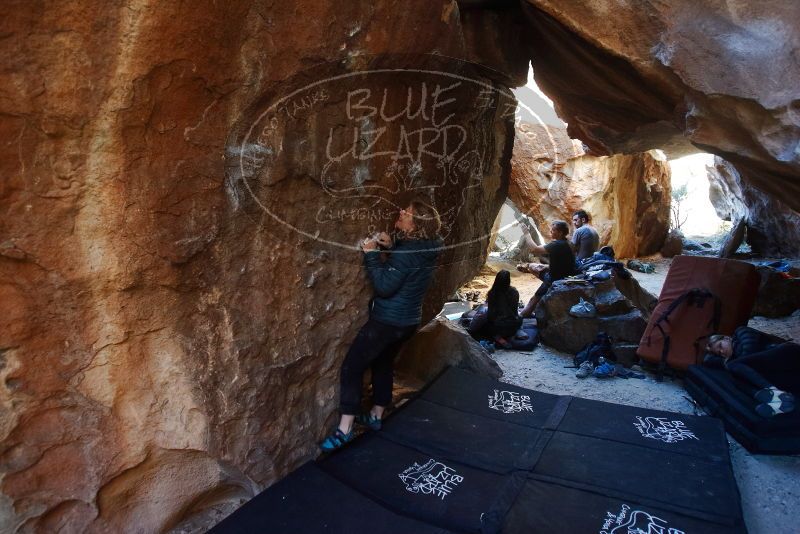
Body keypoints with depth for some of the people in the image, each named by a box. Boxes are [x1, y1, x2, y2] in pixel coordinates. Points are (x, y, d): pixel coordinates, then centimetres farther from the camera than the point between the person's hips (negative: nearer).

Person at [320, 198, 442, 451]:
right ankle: (376, 416, 37)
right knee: (383, 364, 23)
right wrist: (391, 246, 2)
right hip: (408, 320, 9)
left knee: (352, 366, -1)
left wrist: (371, 255, -20)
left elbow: (384, 286, -25)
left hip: (389, 320, -9)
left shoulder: (406, 253, -25)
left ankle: (344, 429, 4)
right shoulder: (426, 248, 2)